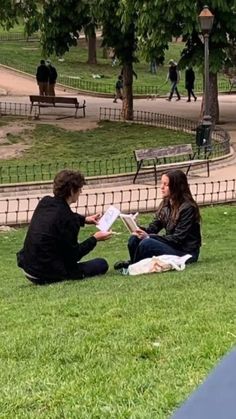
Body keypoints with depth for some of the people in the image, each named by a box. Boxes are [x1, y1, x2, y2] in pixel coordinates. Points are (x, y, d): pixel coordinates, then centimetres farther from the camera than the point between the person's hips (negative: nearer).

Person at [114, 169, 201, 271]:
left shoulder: (188, 208, -17)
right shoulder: (166, 204, 7)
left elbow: (178, 238, -21)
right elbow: (154, 227, 4)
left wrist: (149, 237, -26)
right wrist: (140, 230, -19)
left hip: (186, 252, -7)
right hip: (171, 245, 7)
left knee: (147, 243, -27)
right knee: (134, 239, -15)